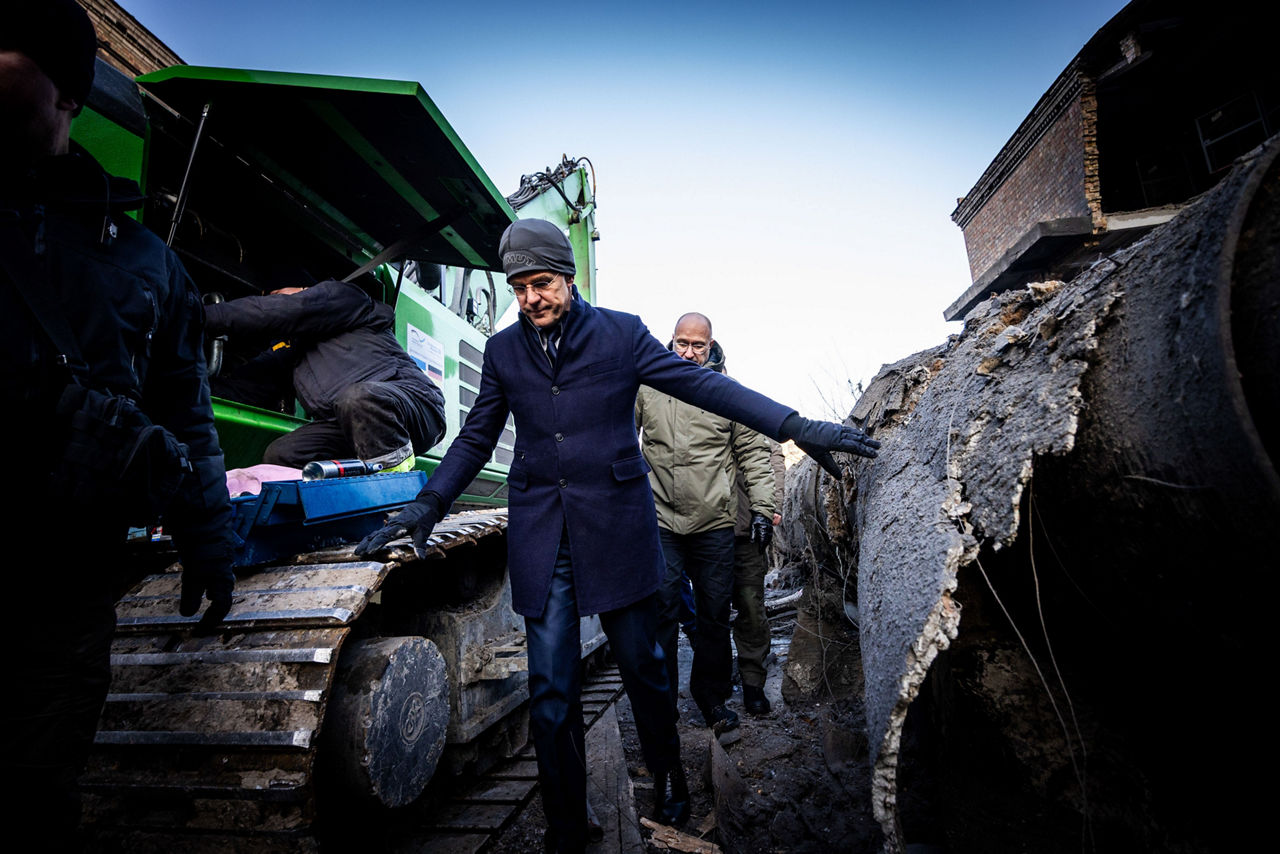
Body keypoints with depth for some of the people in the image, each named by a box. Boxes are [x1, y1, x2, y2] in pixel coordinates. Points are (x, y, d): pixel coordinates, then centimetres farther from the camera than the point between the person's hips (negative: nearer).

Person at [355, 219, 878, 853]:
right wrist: (430, 503, 1)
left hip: (616, 526, -1)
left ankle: (666, 775, 40)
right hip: (539, 536, 2)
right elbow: (476, 438, 14)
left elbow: (703, 384, -6)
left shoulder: (621, 333, 0)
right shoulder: (502, 350, 8)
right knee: (550, 689, 5)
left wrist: (797, 427, -14)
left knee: (641, 664, 12)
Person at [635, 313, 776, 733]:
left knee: (715, 615, 10)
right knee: (662, 613, 1)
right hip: (661, 522, 0)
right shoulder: (646, 387, 2)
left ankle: (712, 697, 29)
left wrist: (762, 506, 2)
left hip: (715, 524, 1)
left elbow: (753, 452, 7)